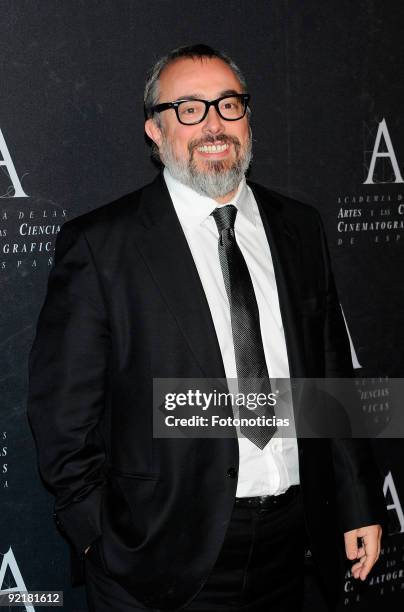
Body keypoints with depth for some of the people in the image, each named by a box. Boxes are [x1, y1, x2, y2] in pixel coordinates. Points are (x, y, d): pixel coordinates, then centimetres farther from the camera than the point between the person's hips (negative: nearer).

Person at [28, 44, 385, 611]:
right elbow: (63, 405, -7)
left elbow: (332, 371, 9)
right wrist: (100, 533, -7)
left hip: (287, 543, 5)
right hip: (167, 552, -4)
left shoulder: (300, 228, 5)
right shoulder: (99, 244, -9)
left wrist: (357, 503, 9)